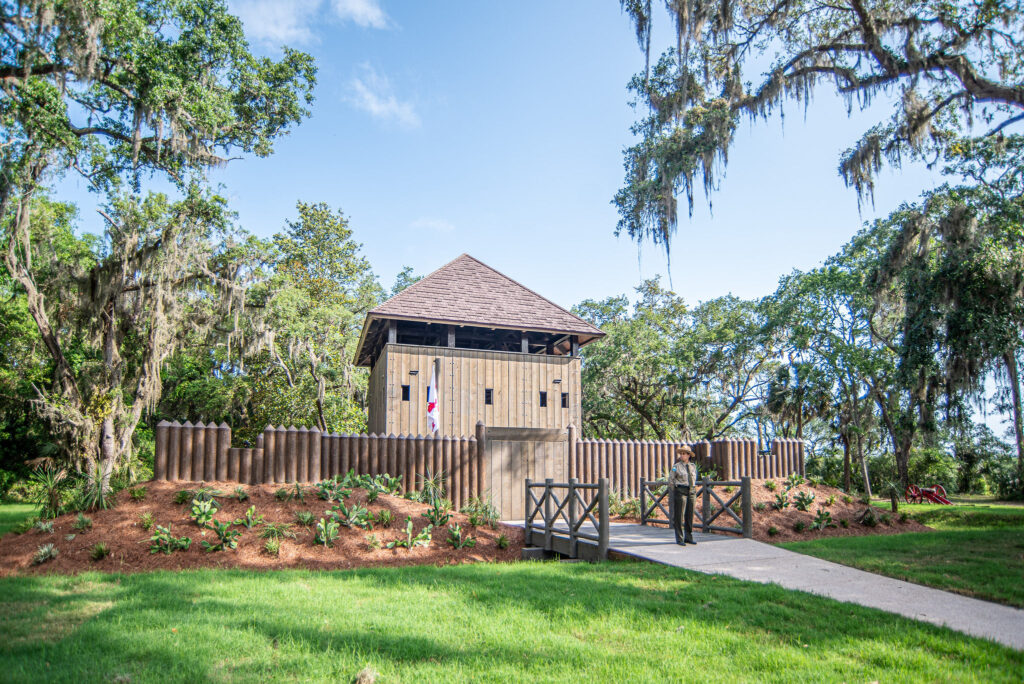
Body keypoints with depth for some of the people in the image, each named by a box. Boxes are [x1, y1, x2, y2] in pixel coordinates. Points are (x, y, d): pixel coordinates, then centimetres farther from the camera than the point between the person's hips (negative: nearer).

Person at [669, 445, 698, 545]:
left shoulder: (693, 466, 10)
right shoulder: (676, 466, -3)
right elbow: (670, 480, 3)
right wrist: (676, 492, 4)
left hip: (691, 492, 4)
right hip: (680, 492, -4)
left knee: (690, 516, 8)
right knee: (679, 516, -3)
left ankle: (689, 538, 18)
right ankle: (679, 539, 3)